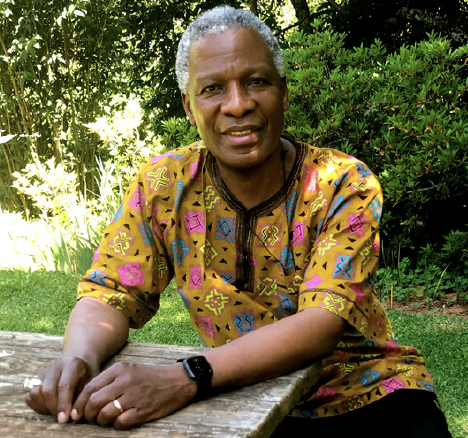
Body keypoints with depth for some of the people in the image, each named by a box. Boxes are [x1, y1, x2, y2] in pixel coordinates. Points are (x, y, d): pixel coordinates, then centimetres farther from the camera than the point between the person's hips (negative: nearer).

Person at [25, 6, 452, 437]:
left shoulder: (344, 186, -13)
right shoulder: (164, 187, -5)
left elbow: (324, 322, -24)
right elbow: (109, 296, -4)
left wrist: (184, 379, -38)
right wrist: (80, 358, -29)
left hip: (366, 394, -1)